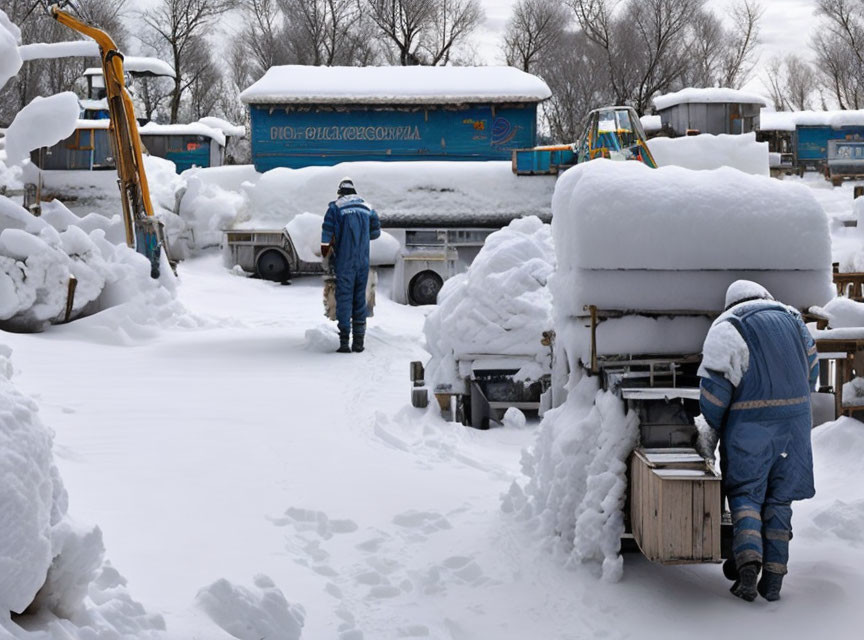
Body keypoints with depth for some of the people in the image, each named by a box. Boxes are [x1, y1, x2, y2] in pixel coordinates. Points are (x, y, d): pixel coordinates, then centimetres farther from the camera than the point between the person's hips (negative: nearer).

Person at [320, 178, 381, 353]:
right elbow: (376, 232, 16)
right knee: (360, 298, 10)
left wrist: (325, 255, 8)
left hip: (345, 260, -3)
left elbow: (326, 233, -6)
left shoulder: (336, 207, -2)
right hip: (363, 260, 3)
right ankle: (359, 341, 9)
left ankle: (344, 341, -11)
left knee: (344, 297, -2)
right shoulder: (367, 207, 10)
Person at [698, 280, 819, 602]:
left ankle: (748, 562, -18)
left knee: (745, 493, 3)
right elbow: (811, 369, 20)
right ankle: (773, 578, 4)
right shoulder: (792, 318, 16)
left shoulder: (727, 328, 0)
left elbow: (714, 383, -9)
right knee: (779, 497, 9)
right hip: (795, 416, 4)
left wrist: (713, 428, 0)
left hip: (750, 421, -4)